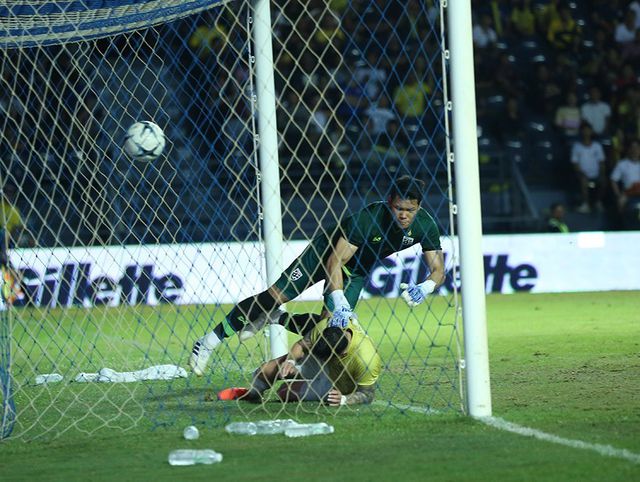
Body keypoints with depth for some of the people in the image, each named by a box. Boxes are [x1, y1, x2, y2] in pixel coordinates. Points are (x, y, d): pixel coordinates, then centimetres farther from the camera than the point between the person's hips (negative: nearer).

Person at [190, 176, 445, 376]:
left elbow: (438, 270, -17)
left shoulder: (425, 225, -22)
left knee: (329, 322, -11)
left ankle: (276, 320, 19)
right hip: (327, 251, -5)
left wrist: (424, 288, -40)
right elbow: (335, 260, -36)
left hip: (356, 270, 5)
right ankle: (210, 341, -5)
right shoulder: (368, 217, -36)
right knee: (277, 295, -14)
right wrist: (339, 303, -47)